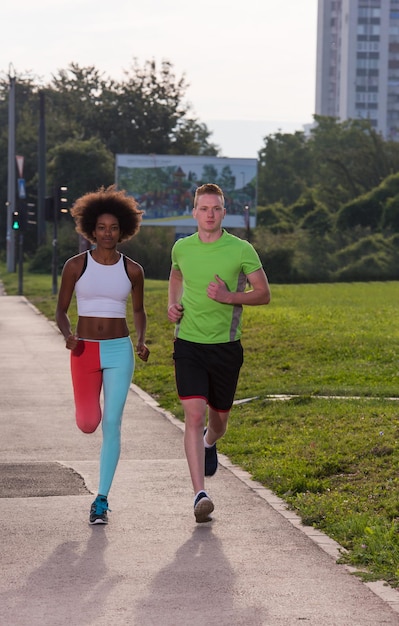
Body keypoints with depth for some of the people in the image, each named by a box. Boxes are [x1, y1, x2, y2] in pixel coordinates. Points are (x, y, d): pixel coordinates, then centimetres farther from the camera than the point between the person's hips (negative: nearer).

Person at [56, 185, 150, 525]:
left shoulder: (132, 270, 1)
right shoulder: (76, 265, -3)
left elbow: (139, 310, 14)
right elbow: (61, 310, 3)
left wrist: (142, 341, -4)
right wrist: (67, 334, -18)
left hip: (120, 351, 0)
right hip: (85, 351, 0)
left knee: (112, 425, -7)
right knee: (88, 424, 3)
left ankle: (102, 500, -1)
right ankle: (91, 409, 44)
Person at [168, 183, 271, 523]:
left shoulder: (241, 250, -6)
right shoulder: (182, 248, 2)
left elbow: (263, 293, -1)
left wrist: (229, 297, -16)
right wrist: (172, 304, 6)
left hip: (226, 345, 0)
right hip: (188, 344, 0)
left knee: (218, 418, 14)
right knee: (194, 415, -15)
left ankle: (210, 444, 53)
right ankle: (200, 495, -18)